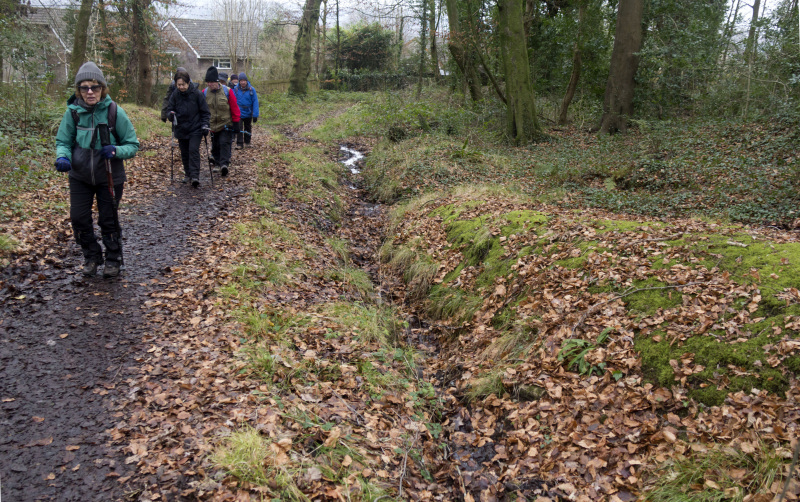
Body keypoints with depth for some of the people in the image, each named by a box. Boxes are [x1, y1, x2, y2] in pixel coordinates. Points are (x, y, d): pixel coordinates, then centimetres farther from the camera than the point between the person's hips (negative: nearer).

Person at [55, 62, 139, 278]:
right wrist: (62, 157, -19)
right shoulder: (73, 112, -10)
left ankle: (113, 260, 30)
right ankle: (92, 257, 29)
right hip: (80, 176, 2)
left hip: (109, 177, -2)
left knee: (108, 220, 9)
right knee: (79, 218, 5)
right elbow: (63, 141, 2)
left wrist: (116, 151, -27)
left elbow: (132, 145, -8)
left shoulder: (114, 112, -15)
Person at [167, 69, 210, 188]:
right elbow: (170, 108, 9)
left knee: (193, 150, -16)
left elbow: (205, 111, -2)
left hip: (195, 129, -4)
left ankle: (195, 176, -18)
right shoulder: (175, 94, -1)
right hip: (181, 129, 4)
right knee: (184, 153, 11)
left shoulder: (197, 93, -9)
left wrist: (205, 125, -11)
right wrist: (171, 113, -14)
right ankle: (188, 174, 26)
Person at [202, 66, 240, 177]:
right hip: (212, 125, 3)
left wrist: (236, 124, -5)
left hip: (225, 125, -3)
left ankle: (224, 164, -19)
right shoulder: (205, 92, -2)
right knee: (215, 145, 11)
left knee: (224, 143, -15)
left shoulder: (227, 91, -9)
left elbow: (234, 108, -4)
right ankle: (217, 163, 27)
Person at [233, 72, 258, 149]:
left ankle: (247, 142, 33)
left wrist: (255, 115, -11)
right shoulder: (235, 89, -8)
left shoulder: (251, 90, -7)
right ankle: (239, 143, 0)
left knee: (248, 128, 17)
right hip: (238, 113, -1)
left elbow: (255, 102, -7)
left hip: (248, 114, 1)